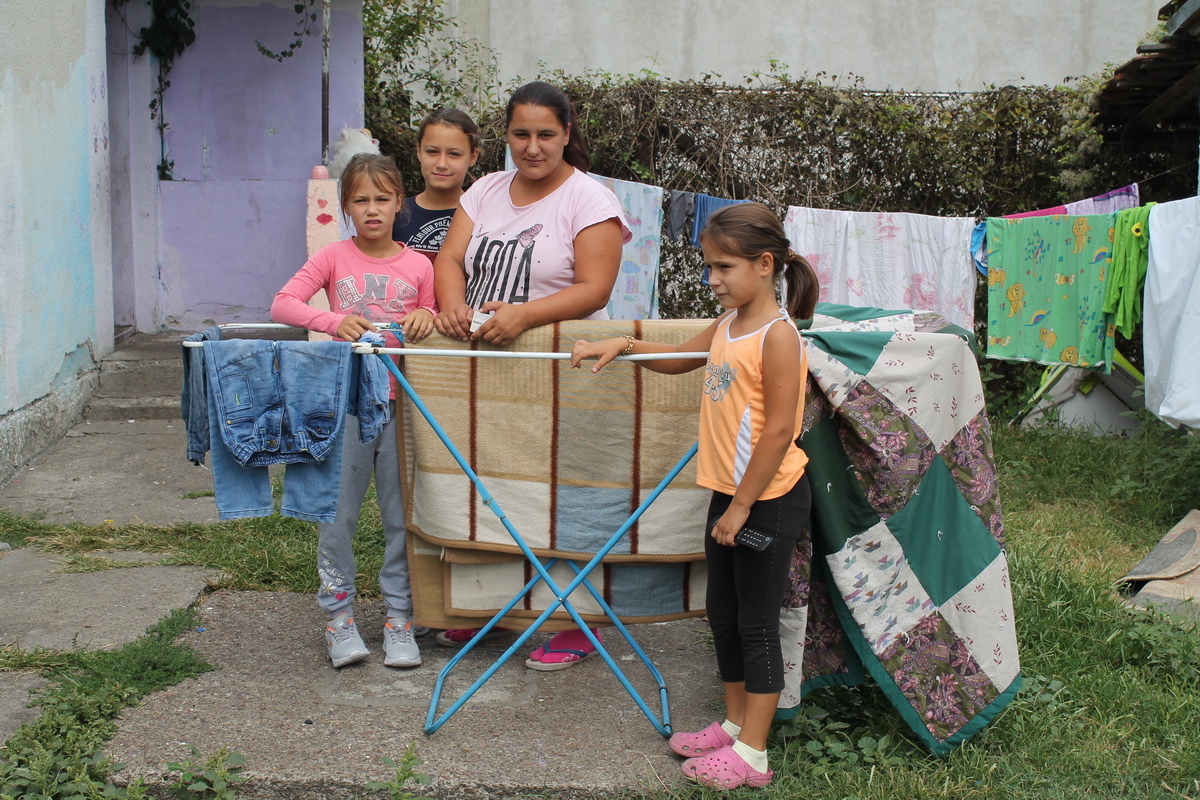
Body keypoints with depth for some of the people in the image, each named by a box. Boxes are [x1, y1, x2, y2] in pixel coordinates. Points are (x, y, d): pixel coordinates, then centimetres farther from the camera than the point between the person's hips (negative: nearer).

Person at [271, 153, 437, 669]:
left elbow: (435, 324, 14)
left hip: (403, 403, 1)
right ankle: (338, 616, 18)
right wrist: (333, 322, -24)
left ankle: (399, 618, 18)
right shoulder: (334, 258, 2)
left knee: (403, 516, 6)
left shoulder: (418, 266, 5)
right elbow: (282, 304, -7)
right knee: (336, 515, 3)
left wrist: (426, 318, -10)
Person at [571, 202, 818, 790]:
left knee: (757, 625, 0)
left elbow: (779, 430, -21)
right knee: (723, 615, 17)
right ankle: (735, 724, 33)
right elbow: (681, 357, 27)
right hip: (729, 492, 9)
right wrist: (624, 346, 10)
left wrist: (742, 506, -18)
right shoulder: (728, 324, 8)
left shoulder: (778, 334, -18)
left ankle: (752, 754, 11)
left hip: (769, 499, -9)